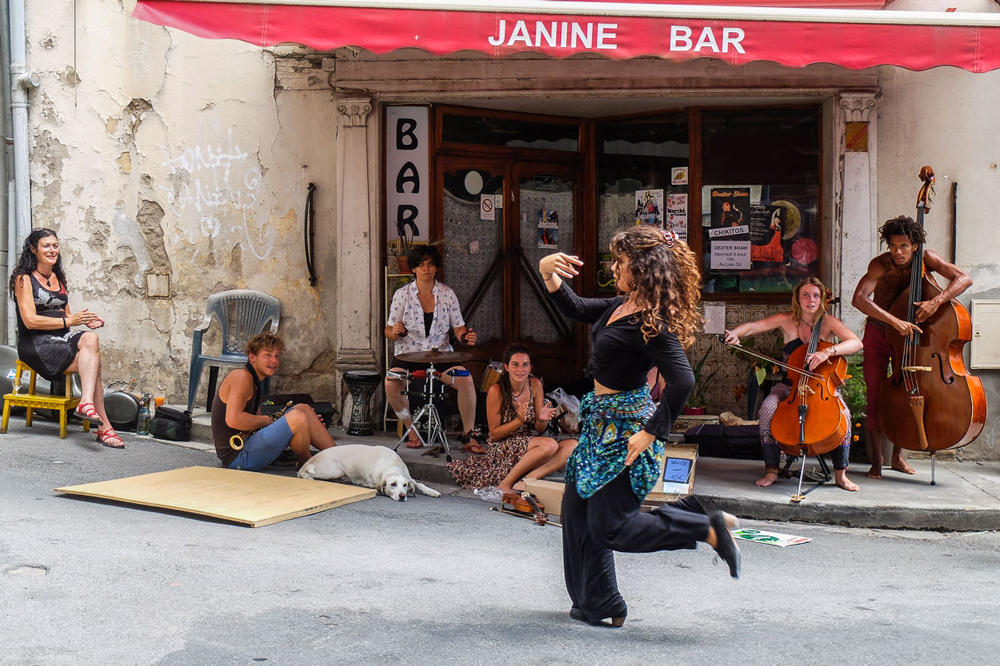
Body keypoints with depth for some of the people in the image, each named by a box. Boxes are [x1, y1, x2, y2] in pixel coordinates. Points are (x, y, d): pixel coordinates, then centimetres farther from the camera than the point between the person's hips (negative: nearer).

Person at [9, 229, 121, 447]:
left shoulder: (58, 278, 19)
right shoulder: (24, 278, -3)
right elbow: (30, 320, -12)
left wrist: (85, 319, 1)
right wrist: (68, 321, -16)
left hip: (62, 338, 6)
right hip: (35, 344, -6)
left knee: (91, 339, -28)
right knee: (92, 360, -26)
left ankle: (87, 403, -36)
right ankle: (103, 426, -31)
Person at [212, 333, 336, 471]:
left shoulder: (253, 382, 19)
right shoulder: (242, 377, -13)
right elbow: (233, 420, -26)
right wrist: (266, 420, -12)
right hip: (237, 455, -11)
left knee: (304, 409, 8)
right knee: (297, 417, -23)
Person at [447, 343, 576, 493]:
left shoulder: (535, 385, 0)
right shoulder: (497, 391, -13)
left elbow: (539, 429, 6)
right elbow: (494, 434, -9)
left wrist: (542, 419, -17)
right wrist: (519, 420, -24)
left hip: (528, 444, 6)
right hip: (501, 451, -6)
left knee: (573, 446, -19)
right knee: (550, 444, -31)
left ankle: (526, 480, -26)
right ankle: (505, 484, -21)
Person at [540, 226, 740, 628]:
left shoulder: (651, 323, -22)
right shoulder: (622, 306, 5)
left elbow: (682, 380, -30)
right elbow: (577, 310, 19)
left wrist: (650, 433, -27)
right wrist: (549, 276, 2)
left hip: (625, 431, -10)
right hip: (602, 423, 10)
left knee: (610, 527, -3)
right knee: (577, 509, 14)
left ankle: (709, 529, 2)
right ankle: (598, 606, 25)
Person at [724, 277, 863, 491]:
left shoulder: (829, 323, -3)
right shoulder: (787, 321, 0)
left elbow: (856, 343, -18)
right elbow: (752, 326, -7)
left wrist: (828, 351, -35)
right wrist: (735, 333, -30)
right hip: (790, 386, 1)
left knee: (842, 411, -31)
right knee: (768, 406, -30)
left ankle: (840, 473, -15)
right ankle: (772, 470, -19)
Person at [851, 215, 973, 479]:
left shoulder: (926, 259, -14)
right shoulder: (881, 264, -23)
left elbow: (964, 278, -23)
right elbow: (859, 299, -37)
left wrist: (936, 301, -39)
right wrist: (895, 321, -46)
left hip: (909, 333, 3)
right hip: (878, 333, -2)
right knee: (876, 396, -5)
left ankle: (898, 456, 19)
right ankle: (876, 460, 5)